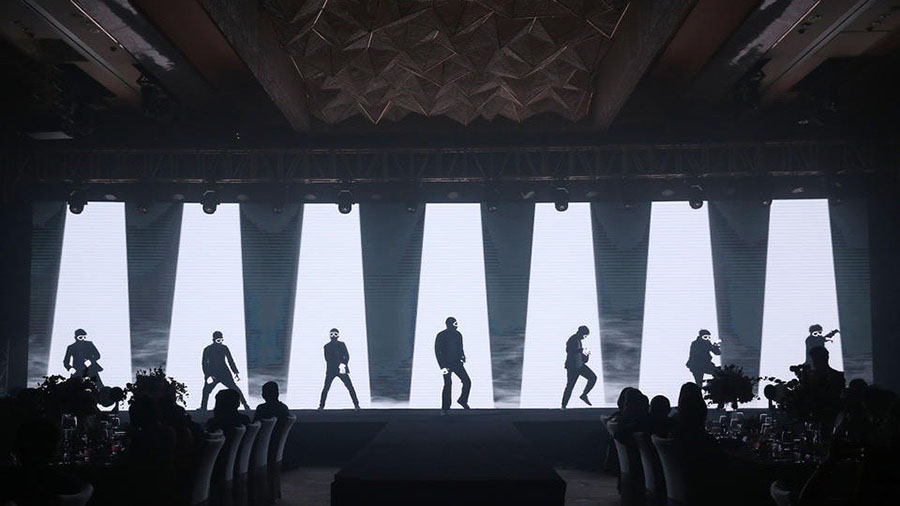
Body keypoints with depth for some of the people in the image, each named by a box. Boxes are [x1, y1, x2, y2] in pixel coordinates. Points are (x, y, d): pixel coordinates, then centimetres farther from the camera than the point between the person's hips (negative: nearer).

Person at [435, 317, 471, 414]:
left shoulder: (458, 335, 7)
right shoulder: (441, 336, -10)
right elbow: (437, 351, -11)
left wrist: (463, 358, 7)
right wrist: (442, 366, -16)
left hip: (457, 362, 5)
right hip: (447, 364, -5)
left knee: (467, 382, -4)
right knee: (448, 385, -3)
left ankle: (463, 400, 19)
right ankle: (445, 408, 10)